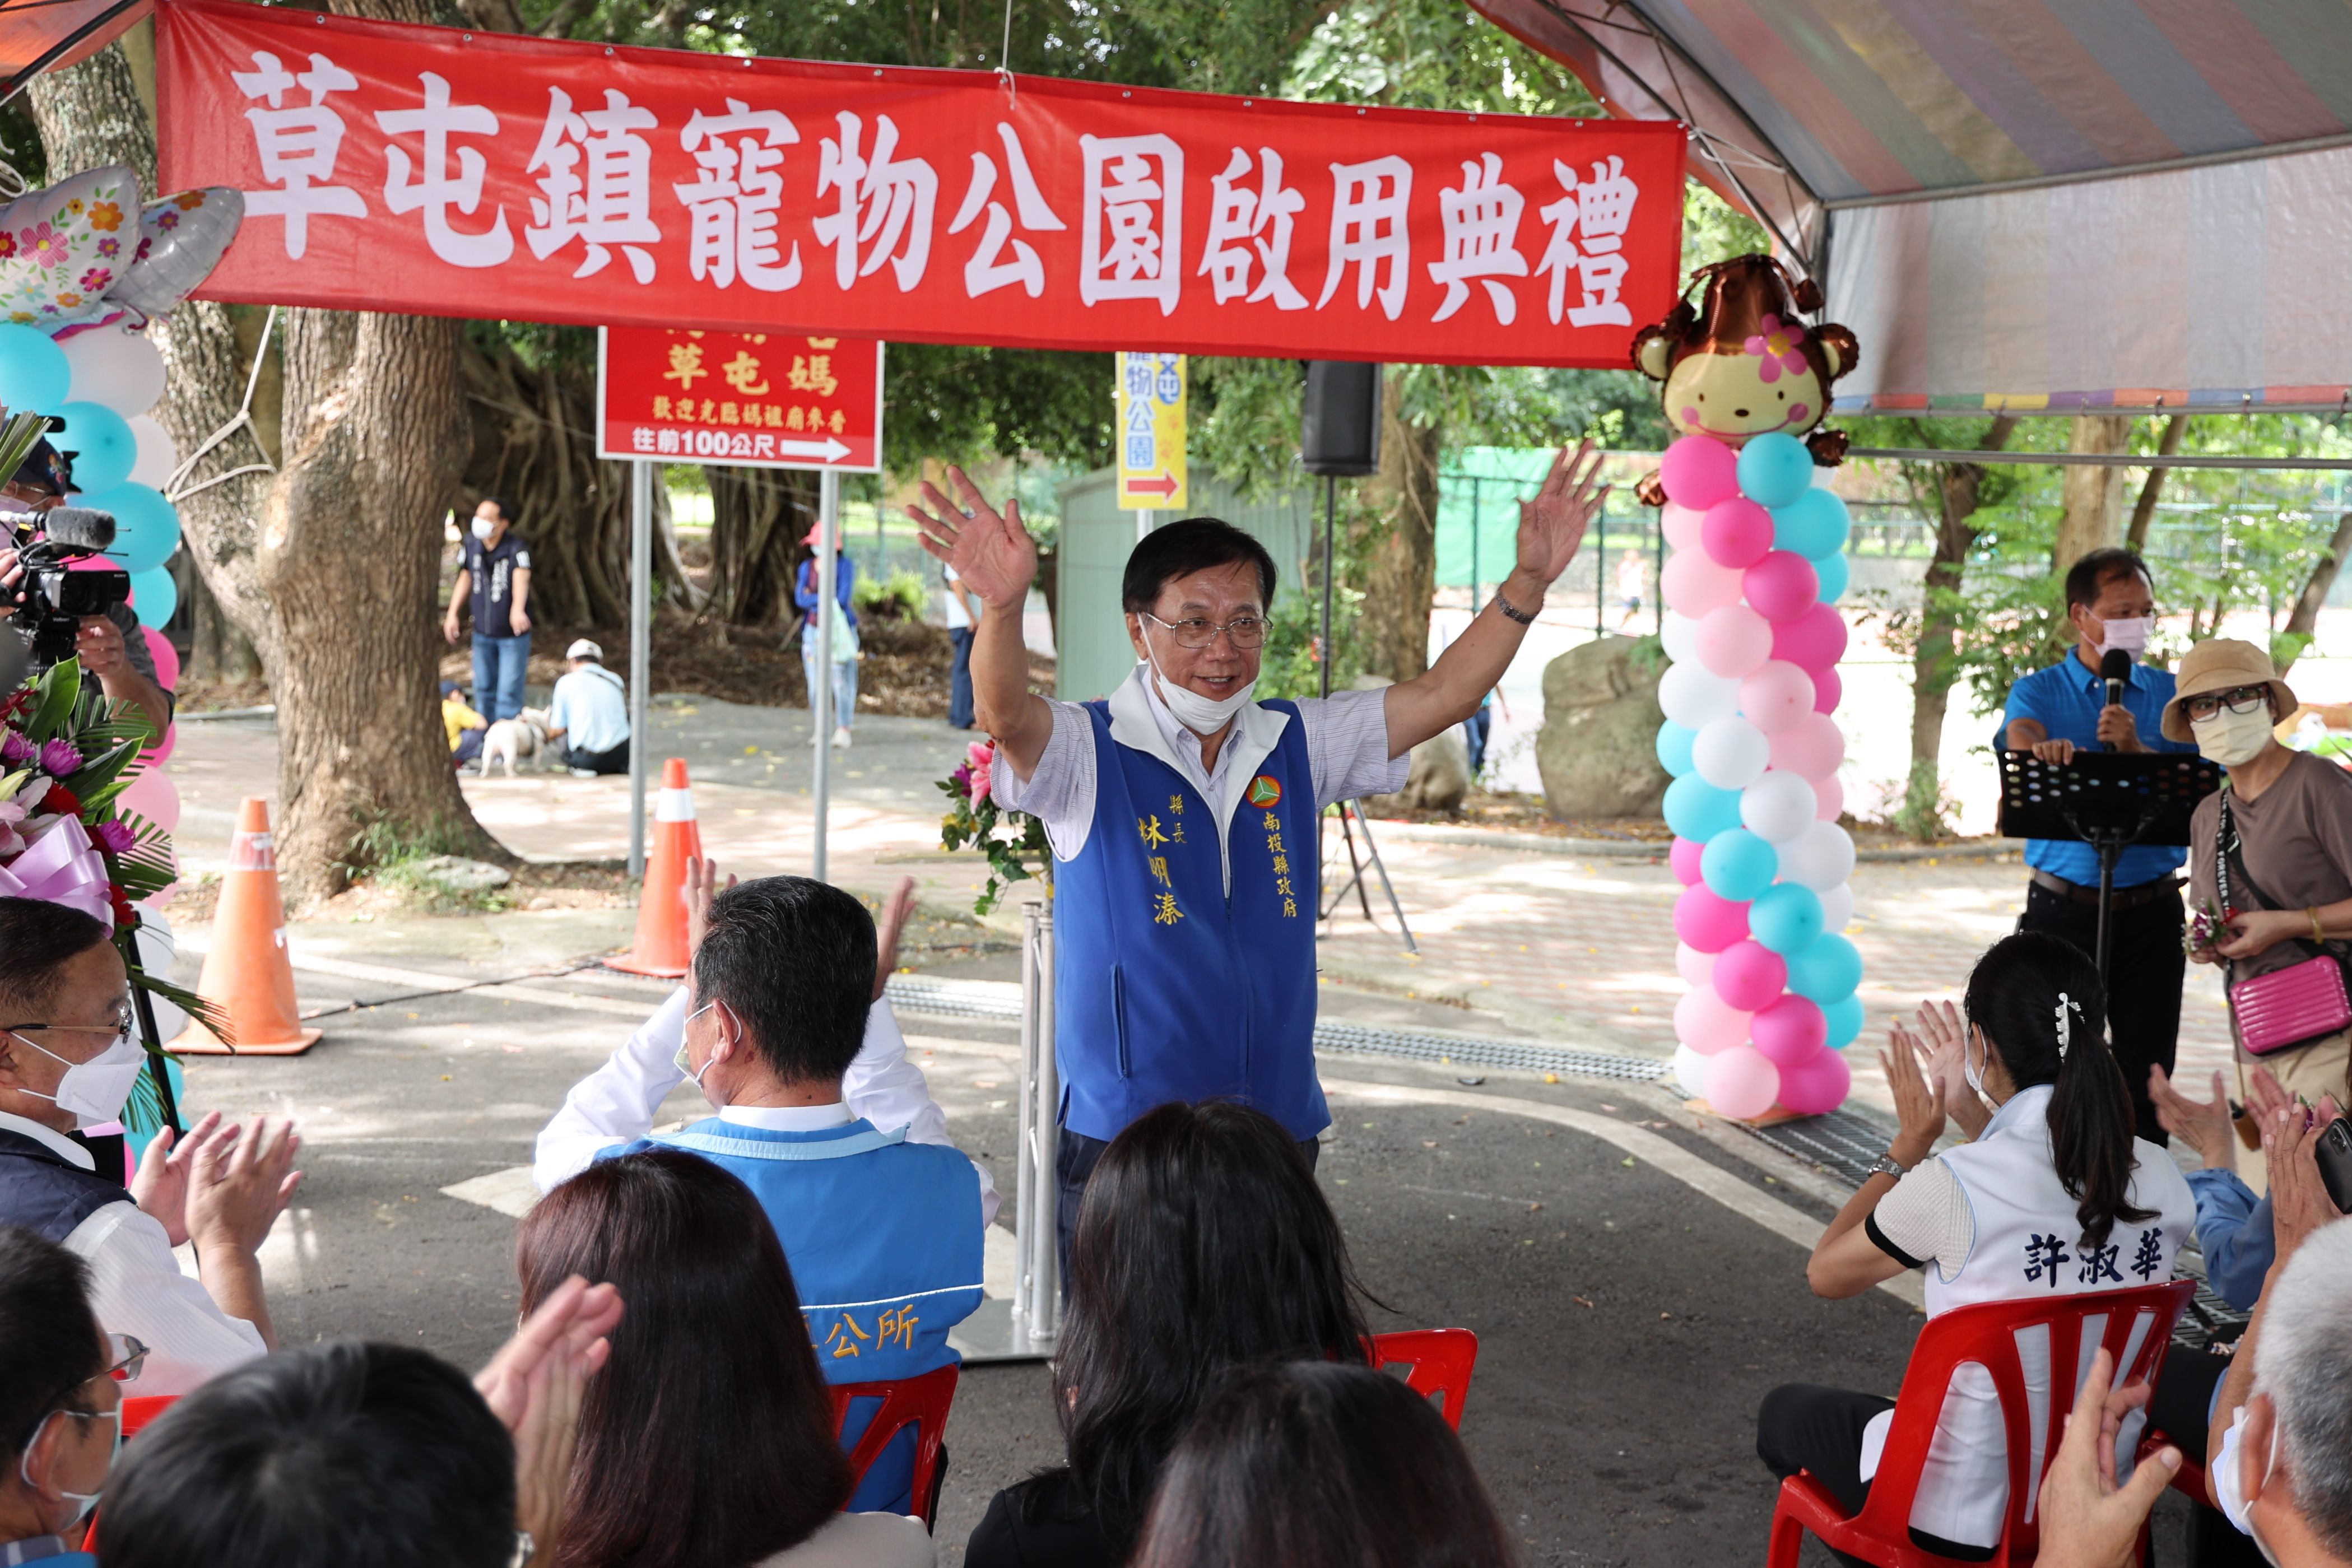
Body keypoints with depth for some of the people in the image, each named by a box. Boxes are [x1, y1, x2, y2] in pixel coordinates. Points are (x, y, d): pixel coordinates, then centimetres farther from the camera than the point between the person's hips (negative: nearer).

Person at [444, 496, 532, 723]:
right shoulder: (471, 543, -7)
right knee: (483, 688, 16)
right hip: (482, 632, 5)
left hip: (513, 633, -5)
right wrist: (452, 614, 7)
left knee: (509, 691, -5)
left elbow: (521, 579, -44)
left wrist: (517, 610, -63)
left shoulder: (517, 548, -25)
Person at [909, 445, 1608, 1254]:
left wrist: (1528, 581, -7)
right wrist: (1003, 607, -47)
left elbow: (1440, 694, 6)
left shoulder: (1297, 747, 9)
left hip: (1280, 1134, 4)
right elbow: (1008, 718, -27)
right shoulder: (1089, 755, -6)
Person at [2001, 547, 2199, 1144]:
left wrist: (2134, 749, -22)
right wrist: (2049, 753, -44)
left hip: (2151, 910, 2)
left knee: (2146, 1069, 5)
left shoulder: (2171, 695, 9)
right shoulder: (2038, 692, 3)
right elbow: (2024, 745, -20)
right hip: (2062, 908, -2)